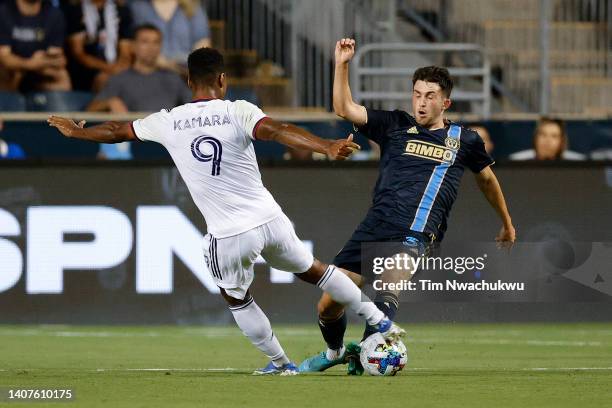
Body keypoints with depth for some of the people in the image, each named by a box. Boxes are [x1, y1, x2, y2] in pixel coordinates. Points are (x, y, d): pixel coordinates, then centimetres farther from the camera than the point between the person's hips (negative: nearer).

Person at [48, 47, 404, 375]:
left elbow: (118, 131, 17)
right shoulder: (238, 112, -6)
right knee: (311, 270, 22)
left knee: (236, 297, 27)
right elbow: (276, 131, -26)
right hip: (270, 219, 0)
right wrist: (326, 147, -38)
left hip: (228, 236, 0)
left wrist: (77, 132, 36)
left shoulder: (168, 122, 1)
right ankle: (380, 321, 28)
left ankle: (280, 361, 31)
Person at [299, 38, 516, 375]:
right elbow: (344, 109, 3)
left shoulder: (465, 141, 13)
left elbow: (487, 179, 30)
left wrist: (507, 224, 39)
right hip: (376, 227, 2)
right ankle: (335, 352, 30)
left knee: (389, 290, -34)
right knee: (328, 305, 0)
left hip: (416, 236, -2)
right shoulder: (395, 126, 12)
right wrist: (341, 65, -8)